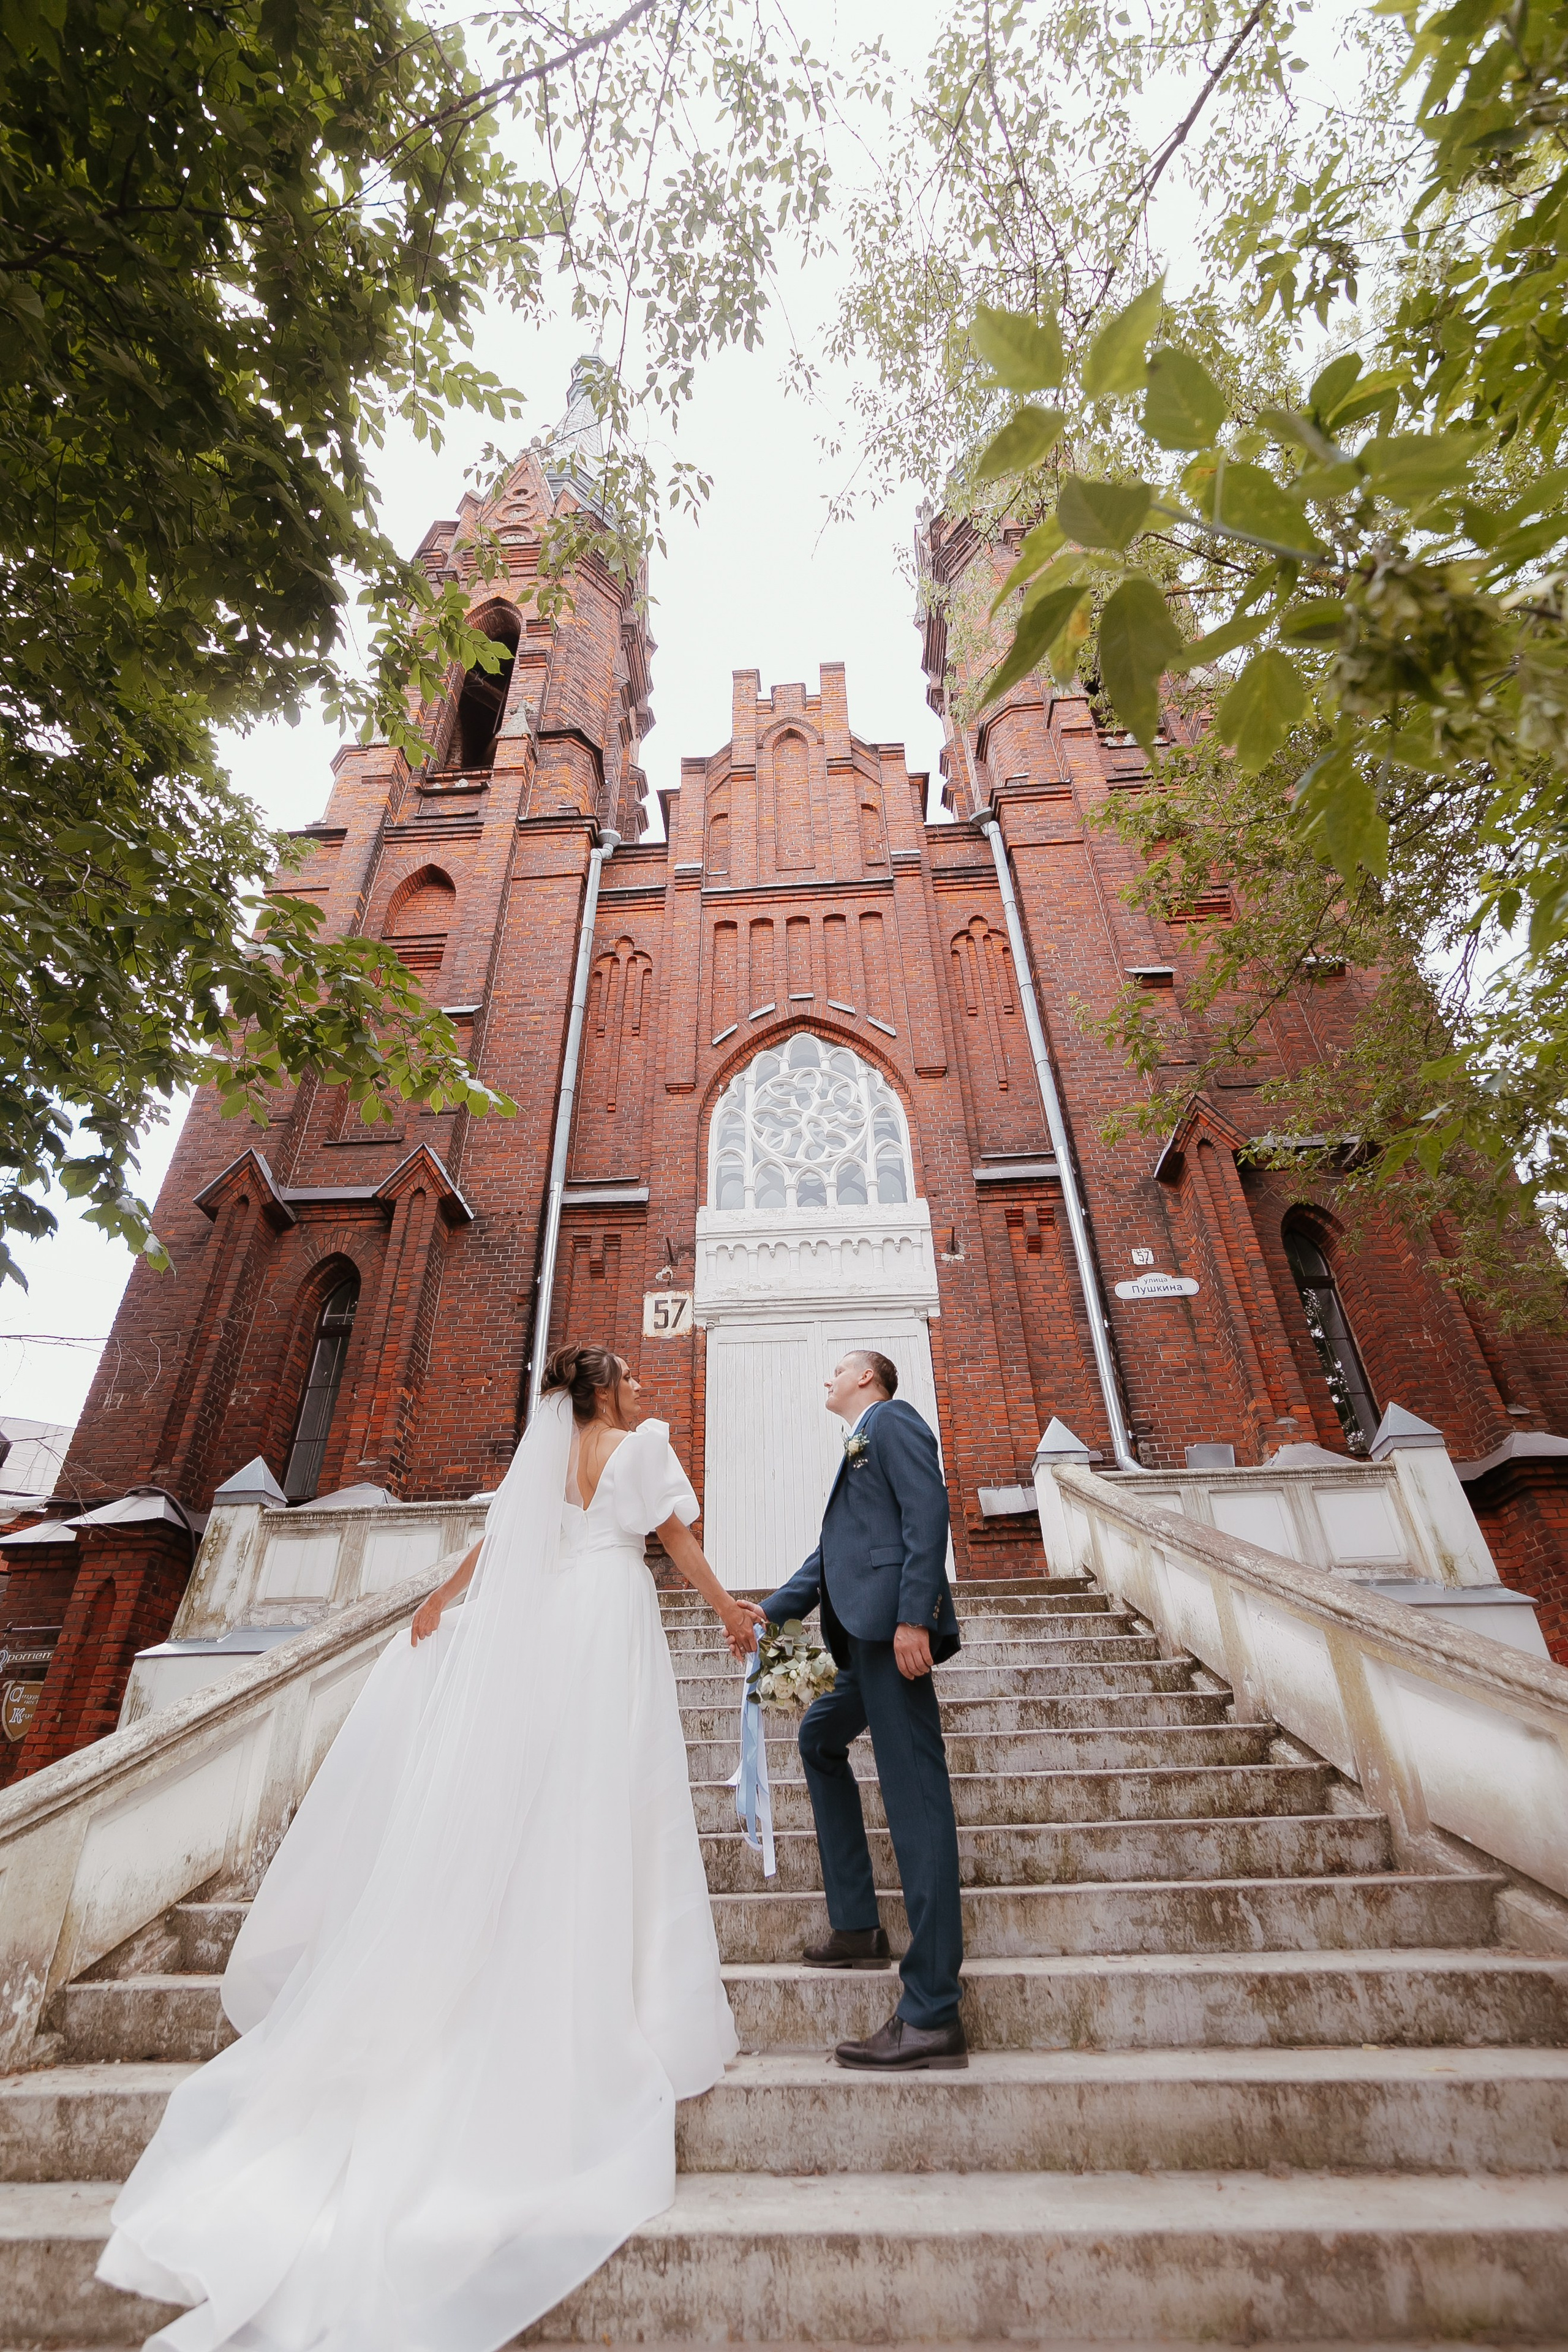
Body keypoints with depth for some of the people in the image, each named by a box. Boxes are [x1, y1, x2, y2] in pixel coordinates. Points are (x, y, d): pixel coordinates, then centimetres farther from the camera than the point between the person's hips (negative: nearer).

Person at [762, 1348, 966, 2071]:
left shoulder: (891, 1419, -1)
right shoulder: (859, 1447, 26)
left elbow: (928, 1513, -15)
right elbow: (830, 1554, 25)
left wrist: (913, 1618, -24)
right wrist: (765, 1615, 22)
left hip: (895, 1628, -11)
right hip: (869, 1636, 11)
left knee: (915, 1801, -8)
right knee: (819, 1738, 24)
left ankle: (931, 2016, -2)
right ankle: (857, 1927, 27)